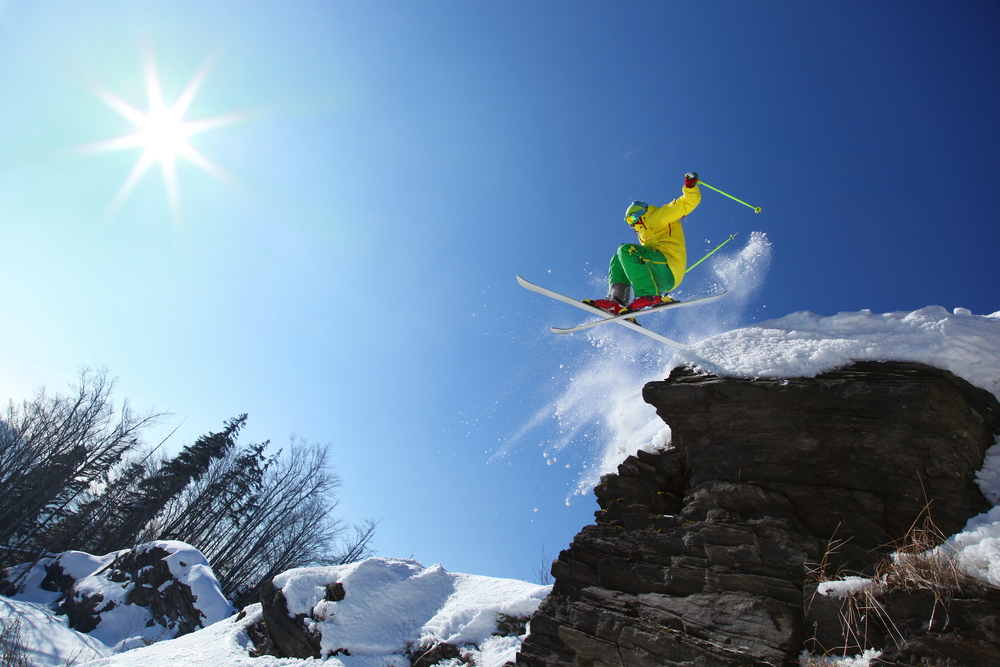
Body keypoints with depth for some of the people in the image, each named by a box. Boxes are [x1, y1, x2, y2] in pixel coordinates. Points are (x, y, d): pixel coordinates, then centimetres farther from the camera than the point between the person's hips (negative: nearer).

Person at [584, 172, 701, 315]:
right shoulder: (645, 235, 35)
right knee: (617, 260, 14)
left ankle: (650, 296, -32)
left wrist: (690, 185, -13)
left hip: (669, 269, -8)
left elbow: (689, 202, 3)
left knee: (626, 250, -20)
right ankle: (617, 299, -12)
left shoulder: (658, 216, 12)